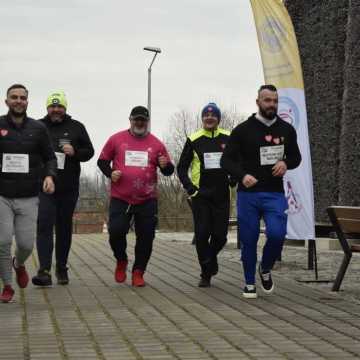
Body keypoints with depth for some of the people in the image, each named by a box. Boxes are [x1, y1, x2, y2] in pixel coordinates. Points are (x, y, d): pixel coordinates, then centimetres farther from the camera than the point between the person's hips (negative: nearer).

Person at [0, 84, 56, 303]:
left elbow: (50, 157, 11)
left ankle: (19, 264, 34)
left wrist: (49, 175, -7)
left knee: (26, 244, -1)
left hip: (29, 198, 1)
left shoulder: (38, 129, 5)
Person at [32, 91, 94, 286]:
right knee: (44, 226, -13)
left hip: (68, 189, 2)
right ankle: (44, 271, -19)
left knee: (64, 228, 11)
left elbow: (89, 151, 10)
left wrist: (75, 152, -10)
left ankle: (62, 269, 23)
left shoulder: (76, 127, 8)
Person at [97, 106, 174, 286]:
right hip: (120, 199, -1)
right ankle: (121, 261, 20)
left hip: (147, 200, 1)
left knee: (146, 237, 2)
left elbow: (168, 170, 11)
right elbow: (102, 161, 11)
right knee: (116, 232, -8)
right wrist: (110, 173, -9)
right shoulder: (116, 139, 3)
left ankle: (138, 272, 16)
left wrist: (165, 166, -13)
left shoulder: (156, 143, 5)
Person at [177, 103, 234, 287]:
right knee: (202, 234, -6)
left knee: (220, 235, 1)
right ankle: (206, 274, 4)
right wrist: (190, 188, -3)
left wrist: (233, 180, 4)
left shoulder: (228, 139, 6)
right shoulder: (194, 140, 2)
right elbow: (182, 168, 7)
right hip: (200, 195, -1)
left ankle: (210, 257, 33)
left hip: (221, 195, 1)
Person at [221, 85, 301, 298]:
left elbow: (296, 157, 17)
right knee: (249, 240, 4)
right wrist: (242, 175, -23)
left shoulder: (286, 130, 5)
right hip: (248, 194, -1)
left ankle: (266, 270, 12)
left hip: (275, 194, 1)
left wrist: (286, 163, -7)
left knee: (277, 234, -16)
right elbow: (227, 160, -4)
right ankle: (250, 283, 20)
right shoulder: (243, 130, -3)